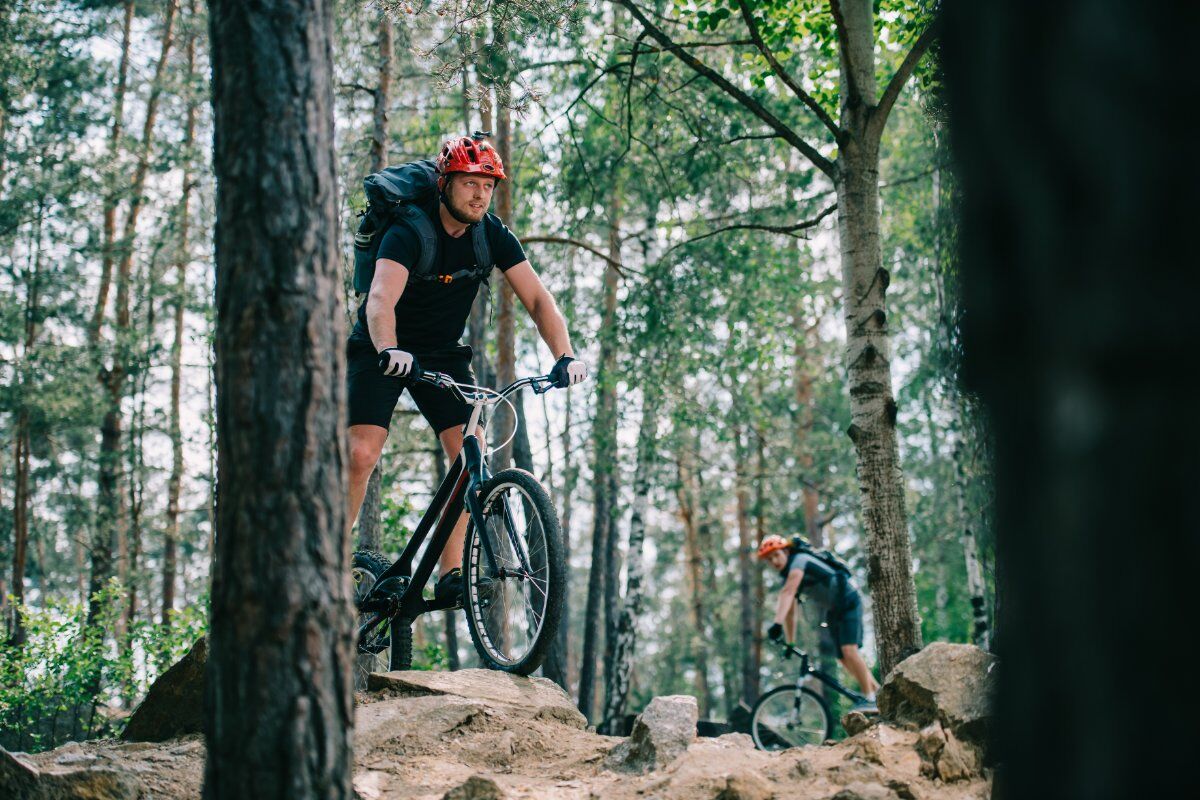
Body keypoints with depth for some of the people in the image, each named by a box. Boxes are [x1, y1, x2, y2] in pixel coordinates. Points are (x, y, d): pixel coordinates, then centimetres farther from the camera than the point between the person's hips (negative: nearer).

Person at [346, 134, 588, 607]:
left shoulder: (492, 235, -10)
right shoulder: (409, 232, -24)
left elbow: (536, 298, -15)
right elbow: (381, 299, -40)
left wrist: (565, 356, -31)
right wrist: (389, 351, -60)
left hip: (443, 354, 4)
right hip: (384, 352, -4)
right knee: (360, 454, -19)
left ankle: (450, 575, -5)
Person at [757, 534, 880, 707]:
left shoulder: (799, 560, -21)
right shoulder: (789, 576, 7)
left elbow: (787, 593, -36)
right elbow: (790, 613, 12)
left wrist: (777, 624, -47)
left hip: (849, 603, -9)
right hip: (834, 610, 9)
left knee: (849, 650, -22)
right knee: (844, 659, 6)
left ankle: (870, 699, -18)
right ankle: (879, 692, 17)